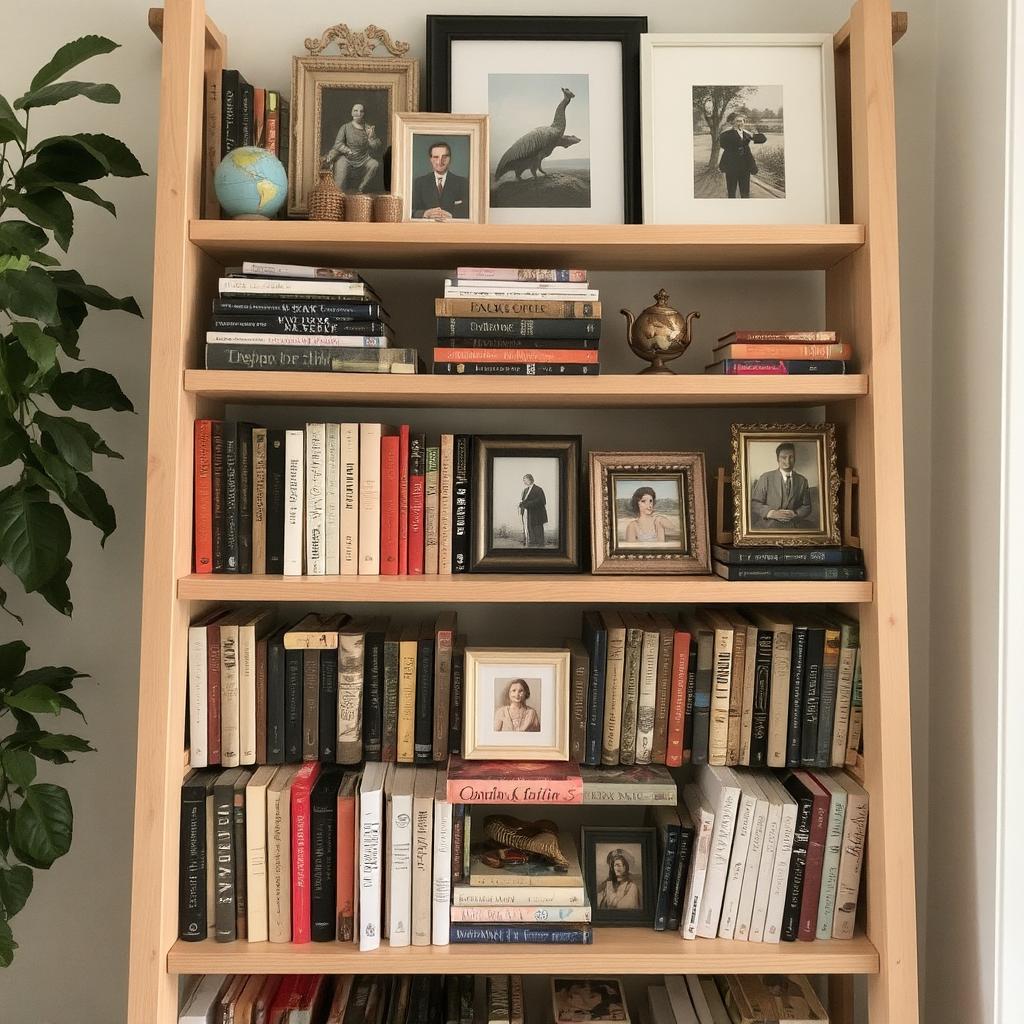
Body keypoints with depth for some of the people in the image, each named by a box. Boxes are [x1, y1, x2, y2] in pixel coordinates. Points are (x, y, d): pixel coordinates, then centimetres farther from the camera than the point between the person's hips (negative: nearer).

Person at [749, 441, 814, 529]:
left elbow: (806, 507, 15)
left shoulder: (802, 480, 11)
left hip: (794, 526, 3)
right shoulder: (765, 478, 3)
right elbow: (754, 503, 0)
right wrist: (772, 513, -15)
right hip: (769, 526, -3)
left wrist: (795, 514, -6)